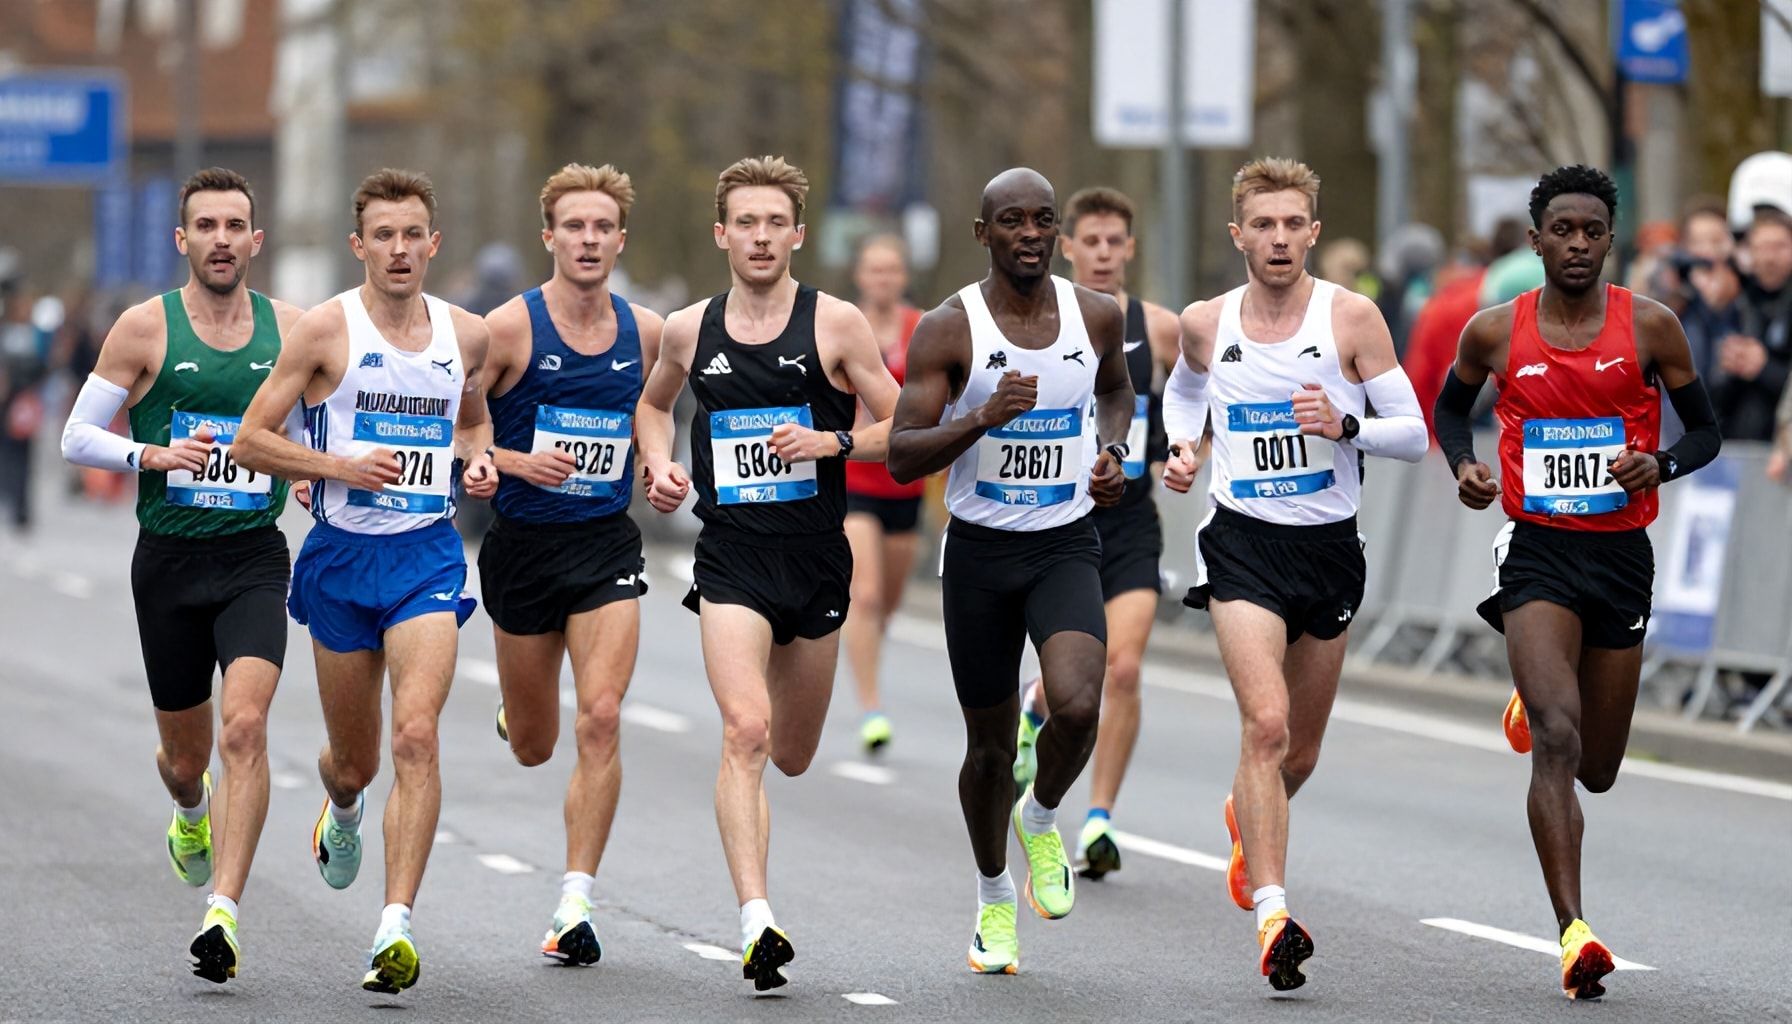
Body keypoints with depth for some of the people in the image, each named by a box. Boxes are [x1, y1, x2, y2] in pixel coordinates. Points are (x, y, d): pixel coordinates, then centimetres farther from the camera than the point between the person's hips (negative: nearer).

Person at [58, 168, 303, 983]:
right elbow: (77, 436, 1)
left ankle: (222, 915, -23)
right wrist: (154, 455, -16)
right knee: (186, 746, 12)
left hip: (255, 557, 0)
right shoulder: (145, 329, -2)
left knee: (245, 727, -20)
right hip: (168, 557, 0)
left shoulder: (290, 328, 4)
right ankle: (192, 813, 50)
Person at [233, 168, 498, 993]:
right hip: (341, 554, -1)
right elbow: (249, 440, -5)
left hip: (428, 554, 1)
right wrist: (340, 467, -17)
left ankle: (396, 927, -21)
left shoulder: (466, 334, 5)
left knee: (416, 735, -18)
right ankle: (343, 809, 51)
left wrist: (477, 461, 4)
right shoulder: (327, 329, -6)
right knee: (355, 759, 12)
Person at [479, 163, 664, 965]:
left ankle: (574, 909, -11)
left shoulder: (646, 331, 2)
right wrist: (519, 463, -20)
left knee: (600, 720, -16)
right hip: (523, 544, -1)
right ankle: (515, 711, 52)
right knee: (532, 748, 12)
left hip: (607, 542, 1)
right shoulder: (509, 327, -9)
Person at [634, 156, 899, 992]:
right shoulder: (689, 330, 4)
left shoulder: (834, 323, -2)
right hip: (731, 556, -1)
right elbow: (653, 403, 25)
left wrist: (833, 442, -17)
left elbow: (902, 429, 1)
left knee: (792, 757, 15)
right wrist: (659, 463, 6)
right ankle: (756, 922, -26)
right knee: (744, 733, -21)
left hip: (816, 561, 1)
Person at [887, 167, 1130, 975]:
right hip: (980, 551, -1)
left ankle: (1041, 820, 8)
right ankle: (994, 900, 33)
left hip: (1066, 545, 1)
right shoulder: (949, 328, -11)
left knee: (1077, 706, -25)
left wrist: (1114, 452, 3)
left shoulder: (1096, 315, -1)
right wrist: (983, 418, -29)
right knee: (990, 743, 9)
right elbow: (901, 459, -14)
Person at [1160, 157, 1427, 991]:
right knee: (1266, 723, -21)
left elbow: (1413, 433, -5)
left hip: (1329, 546, 1)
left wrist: (1346, 426, -24)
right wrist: (1182, 446, 5)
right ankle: (1272, 914, -26)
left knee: (1300, 749, 15)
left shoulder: (1351, 317, -6)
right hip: (1242, 544, -1)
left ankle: (1246, 818, 50)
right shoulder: (1205, 324, 1)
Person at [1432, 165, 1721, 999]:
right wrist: (1463, 465, -2)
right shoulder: (1495, 332, -1)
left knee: (1597, 770, 13)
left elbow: (1705, 430, 7)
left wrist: (1660, 466, -14)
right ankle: (1574, 932, -24)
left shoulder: (1650, 326, -2)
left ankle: (1533, 708, 49)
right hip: (1538, 552, -2)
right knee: (1558, 741, -22)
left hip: (1621, 554, 2)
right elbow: (1451, 404, 19)